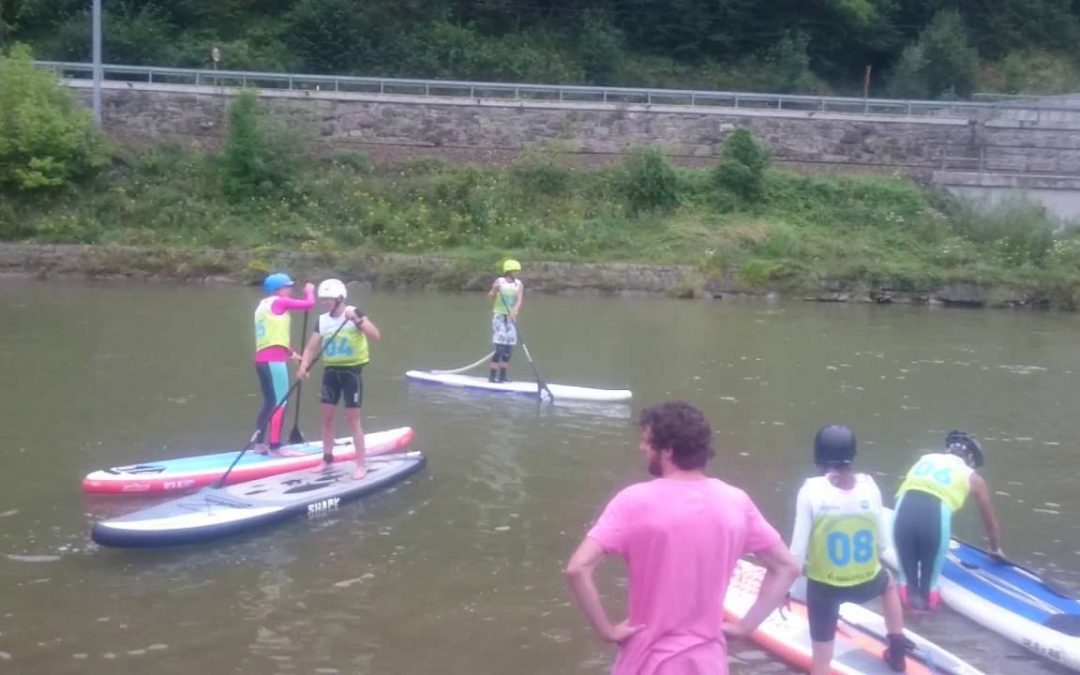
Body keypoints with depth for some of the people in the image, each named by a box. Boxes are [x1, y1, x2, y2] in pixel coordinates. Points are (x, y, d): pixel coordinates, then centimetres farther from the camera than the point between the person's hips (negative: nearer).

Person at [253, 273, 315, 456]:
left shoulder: (263, 304, 21)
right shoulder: (279, 302, -6)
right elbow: (309, 304, -9)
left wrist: (290, 352, 30)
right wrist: (309, 290, 10)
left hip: (262, 359, 9)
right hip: (273, 360, -9)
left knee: (270, 402, 15)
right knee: (280, 402, -6)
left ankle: (259, 443, 18)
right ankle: (274, 446, -7)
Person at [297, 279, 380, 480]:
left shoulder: (355, 313, -10)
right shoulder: (322, 320, 4)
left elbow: (375, 336, -23)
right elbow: (311, 347, 2)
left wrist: (357, 320, -34)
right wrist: (304, 366, -16)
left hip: (352, 371, -5)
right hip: (331, 371, 5)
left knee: (352, 418, -6)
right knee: (327, 416, 8)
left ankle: (361, 464, 1)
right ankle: (327, 458, 23)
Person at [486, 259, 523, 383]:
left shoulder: (519, 284, 3)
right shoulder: (499, 281, -5)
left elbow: (519, 299, -11)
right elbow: (489, 297, -11)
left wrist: (515, 310, -30)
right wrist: (494, 290, -32)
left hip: (511, 317, 4)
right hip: (499, 316, -4)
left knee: (508, 348, 3)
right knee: (499, 347, -11)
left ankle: (502, 375, 12)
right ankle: (492, 375, -7)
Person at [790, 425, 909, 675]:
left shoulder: (811, 490, -17)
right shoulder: (869, 486, -8)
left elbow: (798, 550, -15)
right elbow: (882, 545, 0)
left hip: (824, 586, -3)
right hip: (866, 583, 3)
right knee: (888, 583, 38)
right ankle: (898, 651, 49)